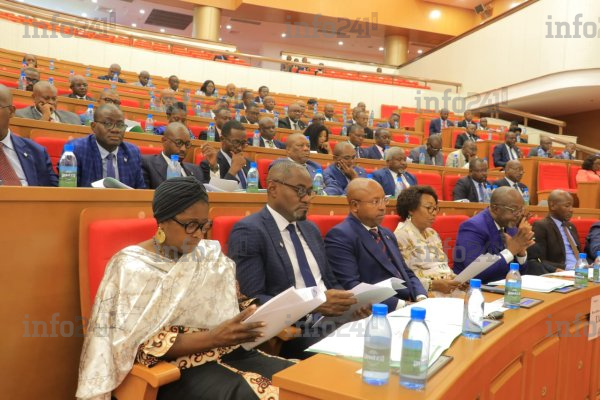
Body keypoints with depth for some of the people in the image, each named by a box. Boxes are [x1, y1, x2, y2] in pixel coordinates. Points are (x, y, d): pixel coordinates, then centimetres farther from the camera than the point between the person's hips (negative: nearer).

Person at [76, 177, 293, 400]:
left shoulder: (211, 254, 7)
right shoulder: (132, 267, -10)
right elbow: (141, 343, -14)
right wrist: (213, 337, -24)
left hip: (229, 352, 6)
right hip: (175, 367, -5)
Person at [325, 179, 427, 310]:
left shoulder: (387, 233, 18)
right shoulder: (340, 236, -9)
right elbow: (351, 287, -18)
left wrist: (421, 298, -1)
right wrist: (399, 304, -21)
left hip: (410, 306, 7)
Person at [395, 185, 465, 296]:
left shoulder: (432, 233, 18)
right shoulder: (402, 235, -8)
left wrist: (456, 279, 1)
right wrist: (433, 285, -21)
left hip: (450, 289, 8)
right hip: (426, 293, -8)